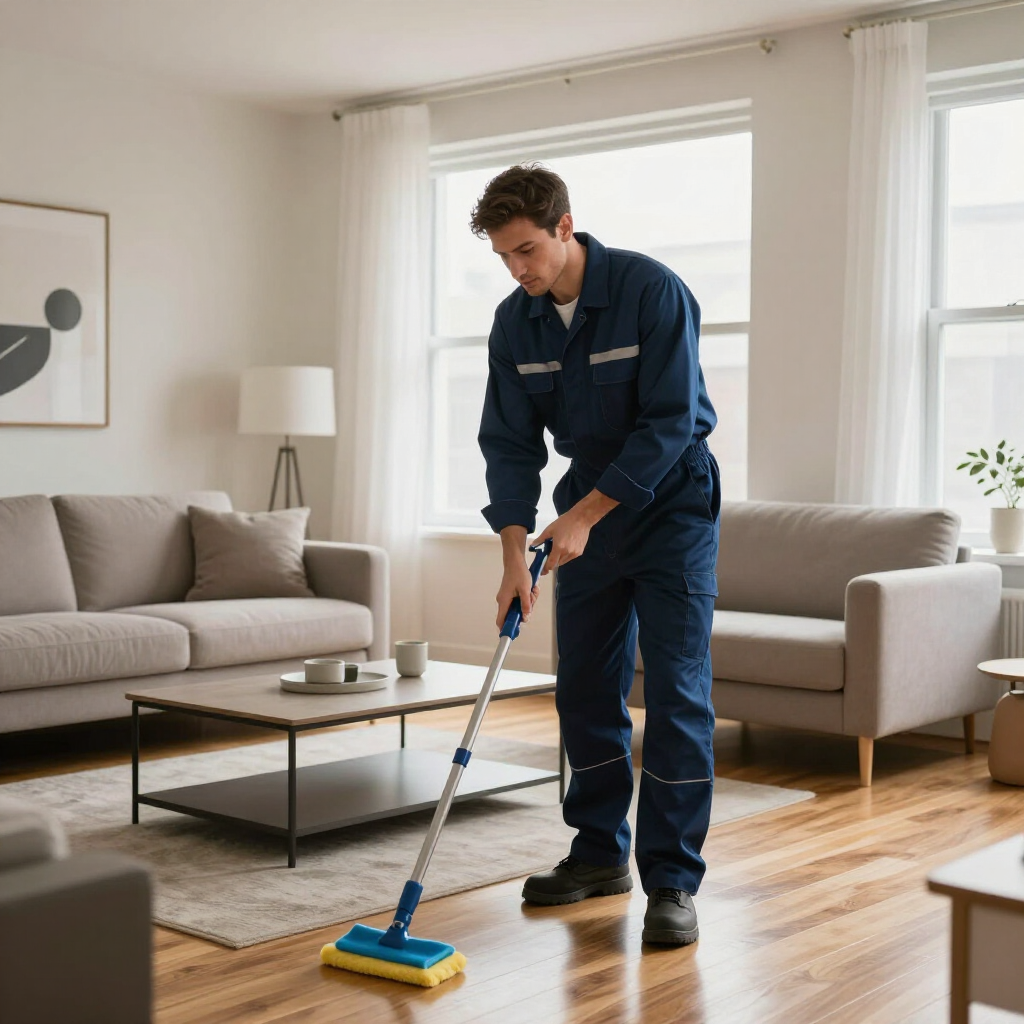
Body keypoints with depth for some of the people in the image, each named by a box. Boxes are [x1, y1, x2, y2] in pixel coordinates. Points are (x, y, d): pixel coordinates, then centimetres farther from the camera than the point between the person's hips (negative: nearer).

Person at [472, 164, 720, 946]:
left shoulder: (652, 291, -21)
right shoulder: (515, 322, -4)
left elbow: (670, 422, -23)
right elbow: (510, 442, -5)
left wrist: (585, 513, -23)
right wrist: (514, 552, -15)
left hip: (672, 506, -5)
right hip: (588, 508, 6)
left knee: (677, 694, -8)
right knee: (585, 690, 8)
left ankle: (672, 881, -2)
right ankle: (600, 853, 23)